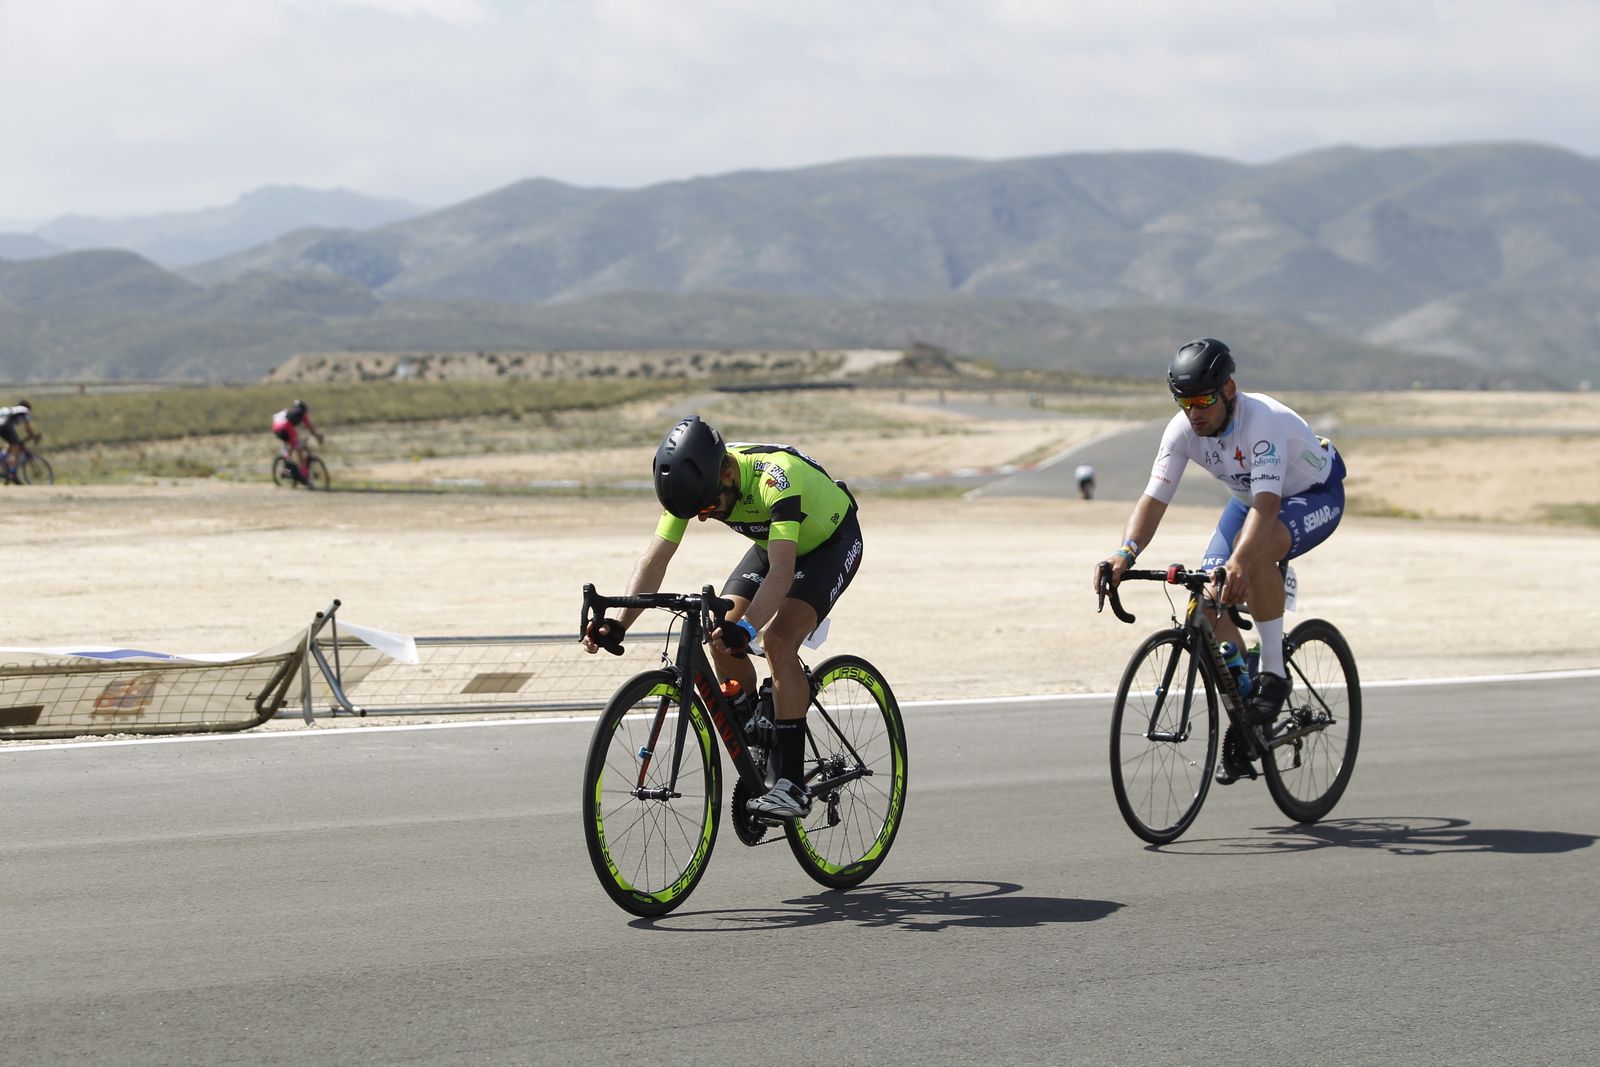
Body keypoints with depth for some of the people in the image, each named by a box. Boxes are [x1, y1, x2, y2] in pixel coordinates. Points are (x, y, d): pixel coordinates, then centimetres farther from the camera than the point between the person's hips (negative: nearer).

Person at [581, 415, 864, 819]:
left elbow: (782, 571, -48)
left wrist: (746, 628, -61)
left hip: (831, 542, -6)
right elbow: (654, 559, -22)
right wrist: (619, 623, -36)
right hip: (771, 544, 6)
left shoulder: (775, 477, -40)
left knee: (778, 639, -26)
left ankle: (792, 784, -22)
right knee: (721, 639, -13)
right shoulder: (695, 482, -22)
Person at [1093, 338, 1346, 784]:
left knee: (1255, 548, -38)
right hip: (1252, 498, 6)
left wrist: (1239, 562, -65)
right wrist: (1126, 553, -44)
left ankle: (1273, 672, -23)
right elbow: (1154, 498, -25)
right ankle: (1243, 721, 4)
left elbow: (1266, 506, -48)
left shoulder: (1264, 421, -37)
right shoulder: (1182, 430, -20)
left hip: (1316, 496, -6)